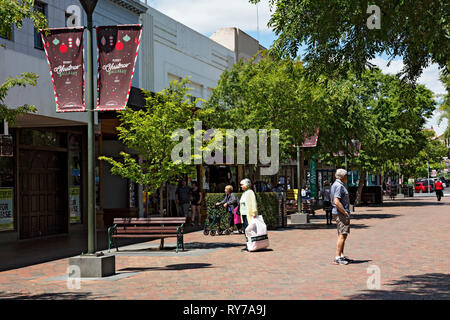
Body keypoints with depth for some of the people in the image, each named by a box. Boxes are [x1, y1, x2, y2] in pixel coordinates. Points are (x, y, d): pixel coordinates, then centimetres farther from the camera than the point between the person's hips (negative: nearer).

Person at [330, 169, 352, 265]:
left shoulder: (335, 185, 16)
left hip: (339, 213, 11)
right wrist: (345, 212, -19)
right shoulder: (339, 186, -16)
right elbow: (336, 202, -25)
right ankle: (337, 258, -15)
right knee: (342, 235, -12)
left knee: (342, 235, 16)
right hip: (341, 214, -11)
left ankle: (341, 256, 22)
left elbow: (333, 201, 24)